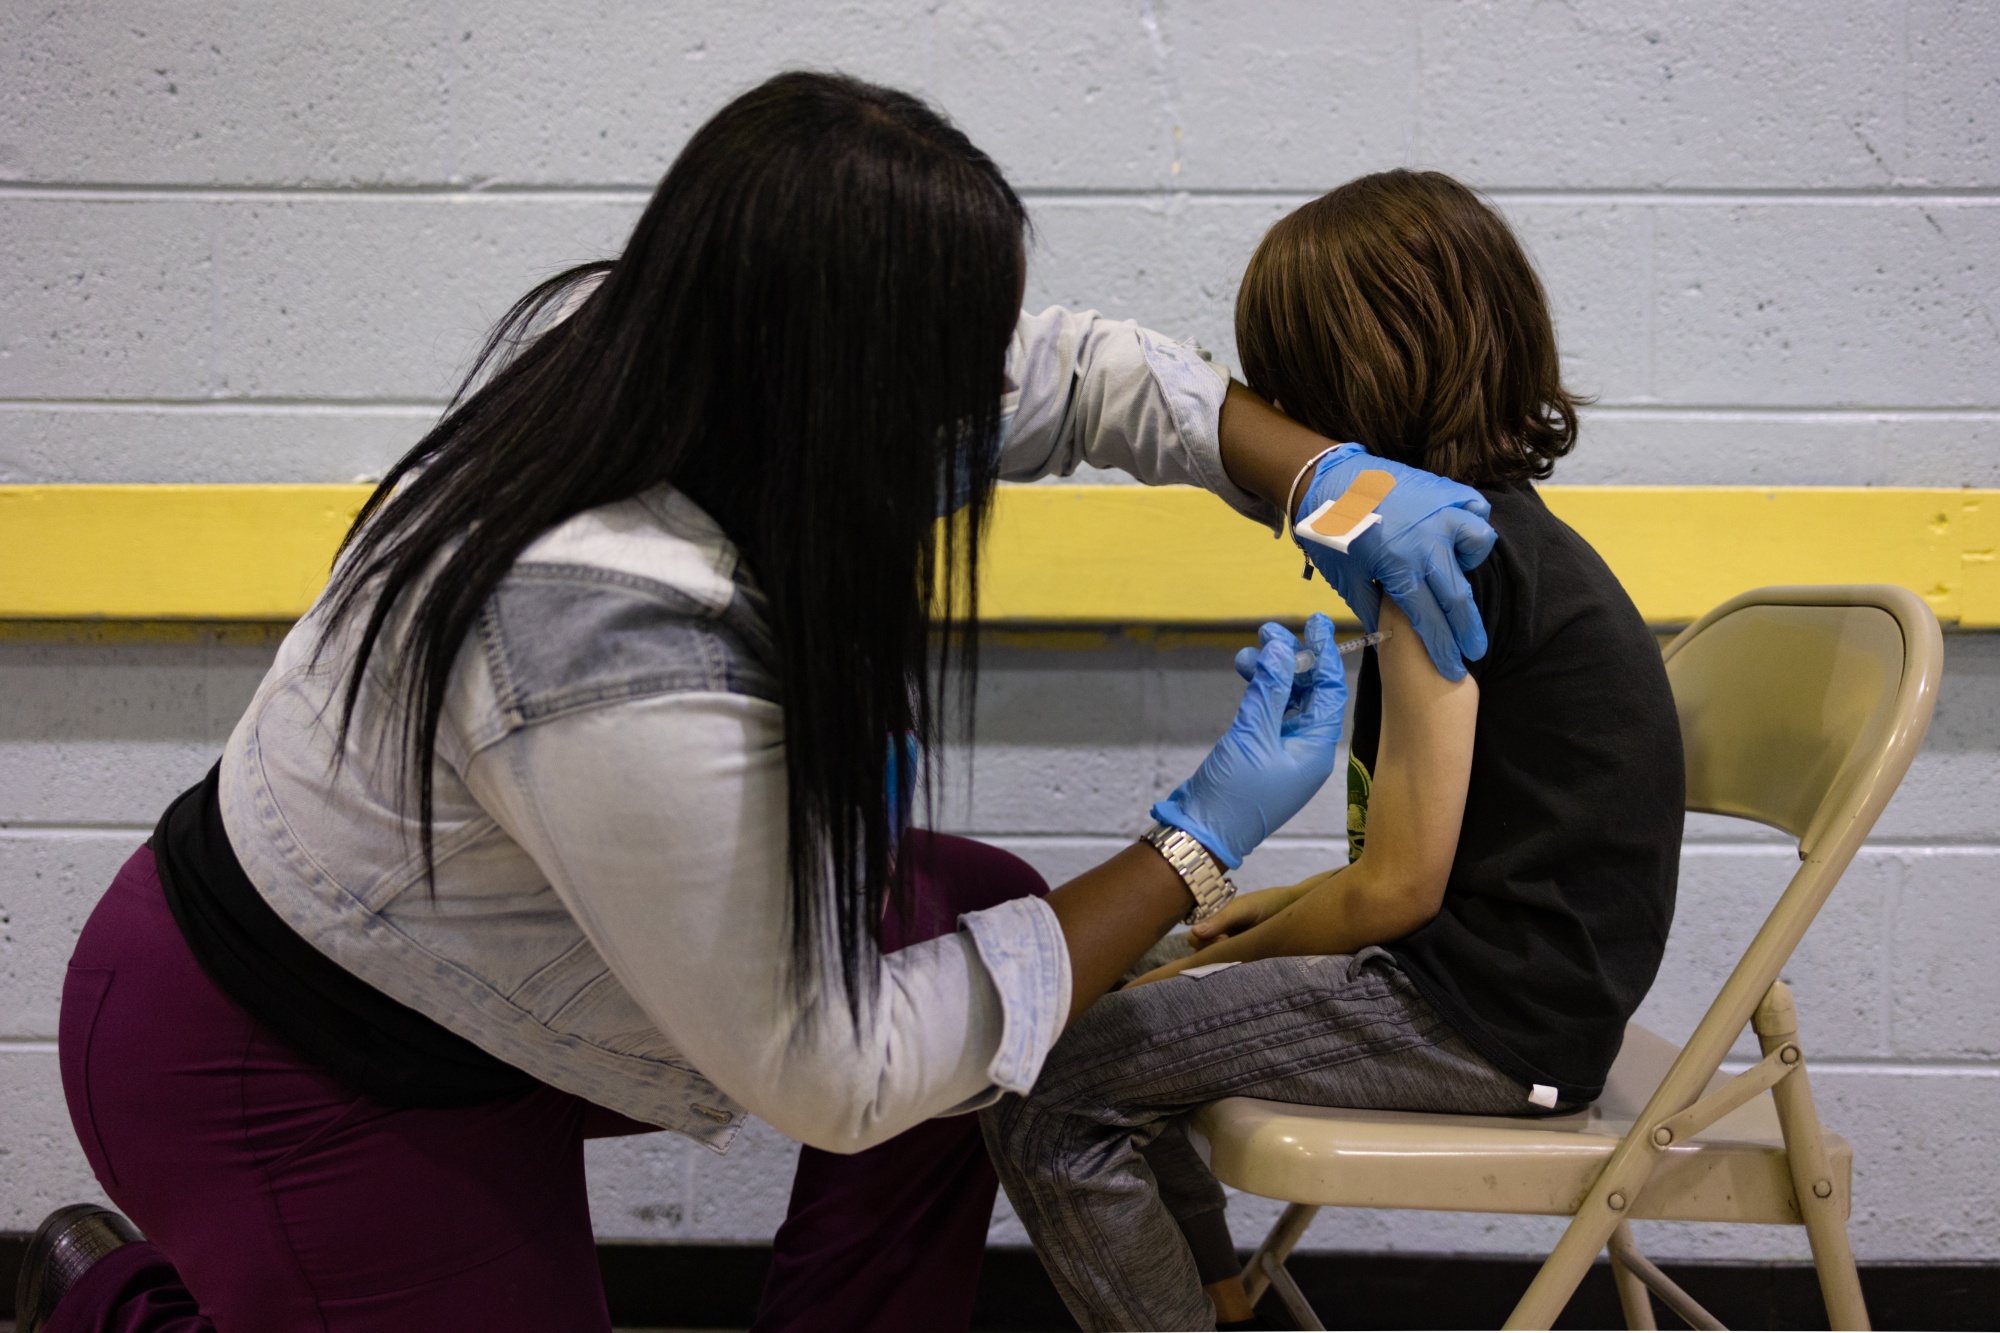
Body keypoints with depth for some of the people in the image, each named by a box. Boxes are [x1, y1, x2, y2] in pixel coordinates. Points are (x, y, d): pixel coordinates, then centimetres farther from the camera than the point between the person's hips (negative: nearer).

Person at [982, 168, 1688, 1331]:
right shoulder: (1514, 536, 11)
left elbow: (1399, 888, -18)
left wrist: (1228, 957, -2)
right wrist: (1288, 908, 16)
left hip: (1487, 1019, -10)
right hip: (1524, 978, 10)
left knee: (1045, 1098, -15)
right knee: (1110, 1026, 16)